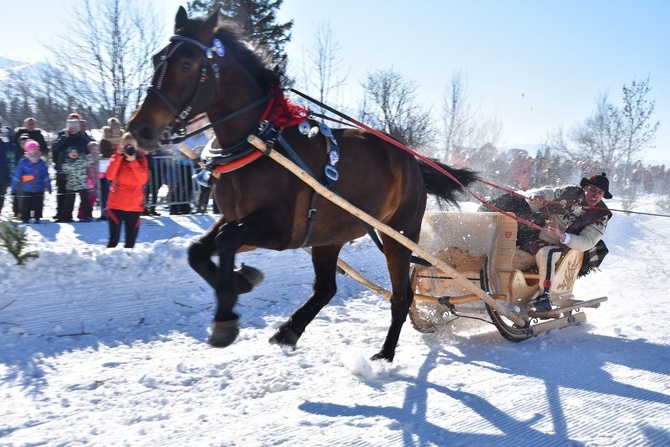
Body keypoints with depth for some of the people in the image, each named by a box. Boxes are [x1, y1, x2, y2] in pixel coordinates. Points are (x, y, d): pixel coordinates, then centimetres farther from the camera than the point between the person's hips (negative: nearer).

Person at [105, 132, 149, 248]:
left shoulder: (141, 158, 4)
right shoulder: (116, 156, 3)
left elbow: (144, 179, -11)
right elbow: (109, 176, -14)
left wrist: (133, 161, -19)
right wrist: (119, 156, -16)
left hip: (134, 205, 1)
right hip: (116, 204, -1)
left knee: (131, 238, 5)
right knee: (114, 236, -8)